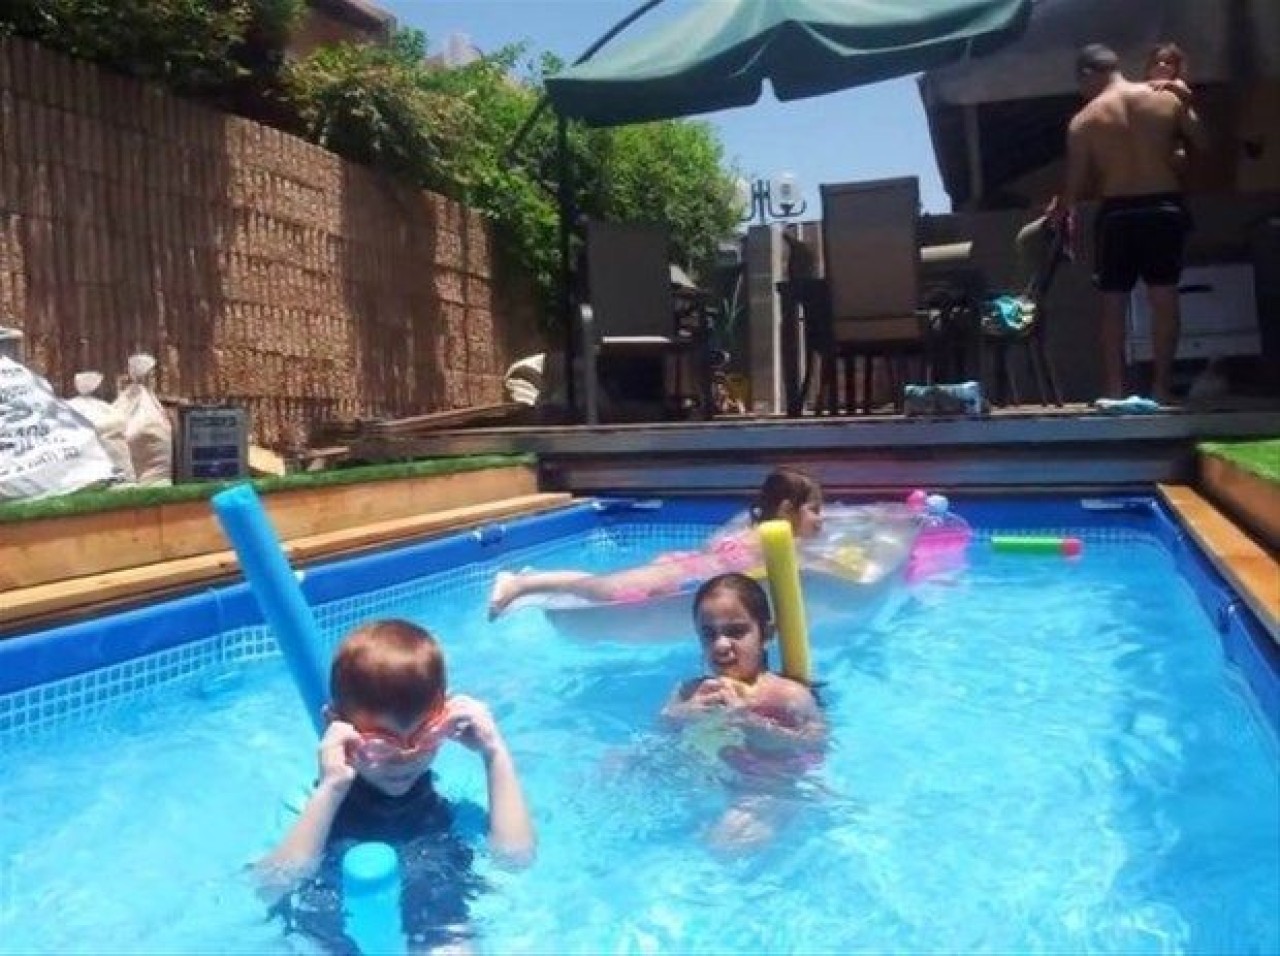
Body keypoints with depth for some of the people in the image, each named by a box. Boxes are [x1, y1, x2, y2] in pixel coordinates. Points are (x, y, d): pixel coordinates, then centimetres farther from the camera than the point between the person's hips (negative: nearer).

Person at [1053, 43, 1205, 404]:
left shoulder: (1083, 120, -3)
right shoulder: (1168, 98, 2)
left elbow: (1076, 185, -2)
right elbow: (1203, 142, 10)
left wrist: (1062, 208, 17)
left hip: (1117, 214, -1)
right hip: (1165, 208, 1)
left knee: (1114, 306, 6)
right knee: (1164, 299, 7)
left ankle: (1114, 391, 4)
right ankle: (1161, 386, 9)